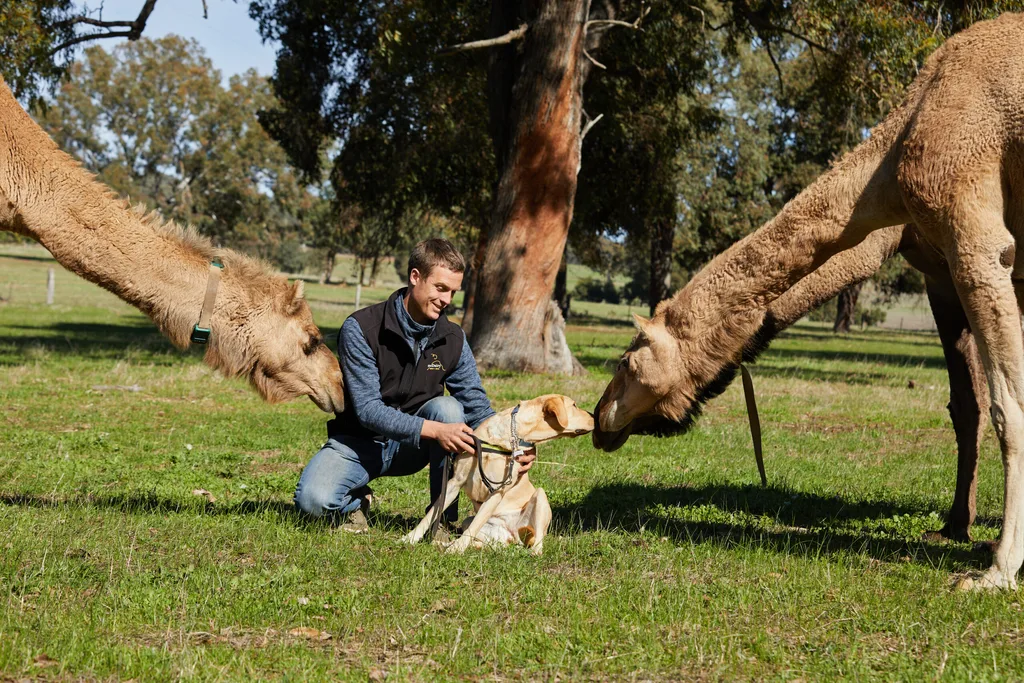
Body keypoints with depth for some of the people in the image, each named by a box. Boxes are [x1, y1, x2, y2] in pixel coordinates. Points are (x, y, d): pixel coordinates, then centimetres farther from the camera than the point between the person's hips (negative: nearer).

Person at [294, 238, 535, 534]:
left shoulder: (453, 339, -7)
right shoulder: (360, 329, -21)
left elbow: (477, 407, -6)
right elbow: (368, 410, -27)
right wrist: (433, 430, -40)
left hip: (412, 448, 3)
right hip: (358, 442, -3)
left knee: (447, 407, -29)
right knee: (313, 499, -32)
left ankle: (443, 518, -16)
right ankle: (356, 502, 6)